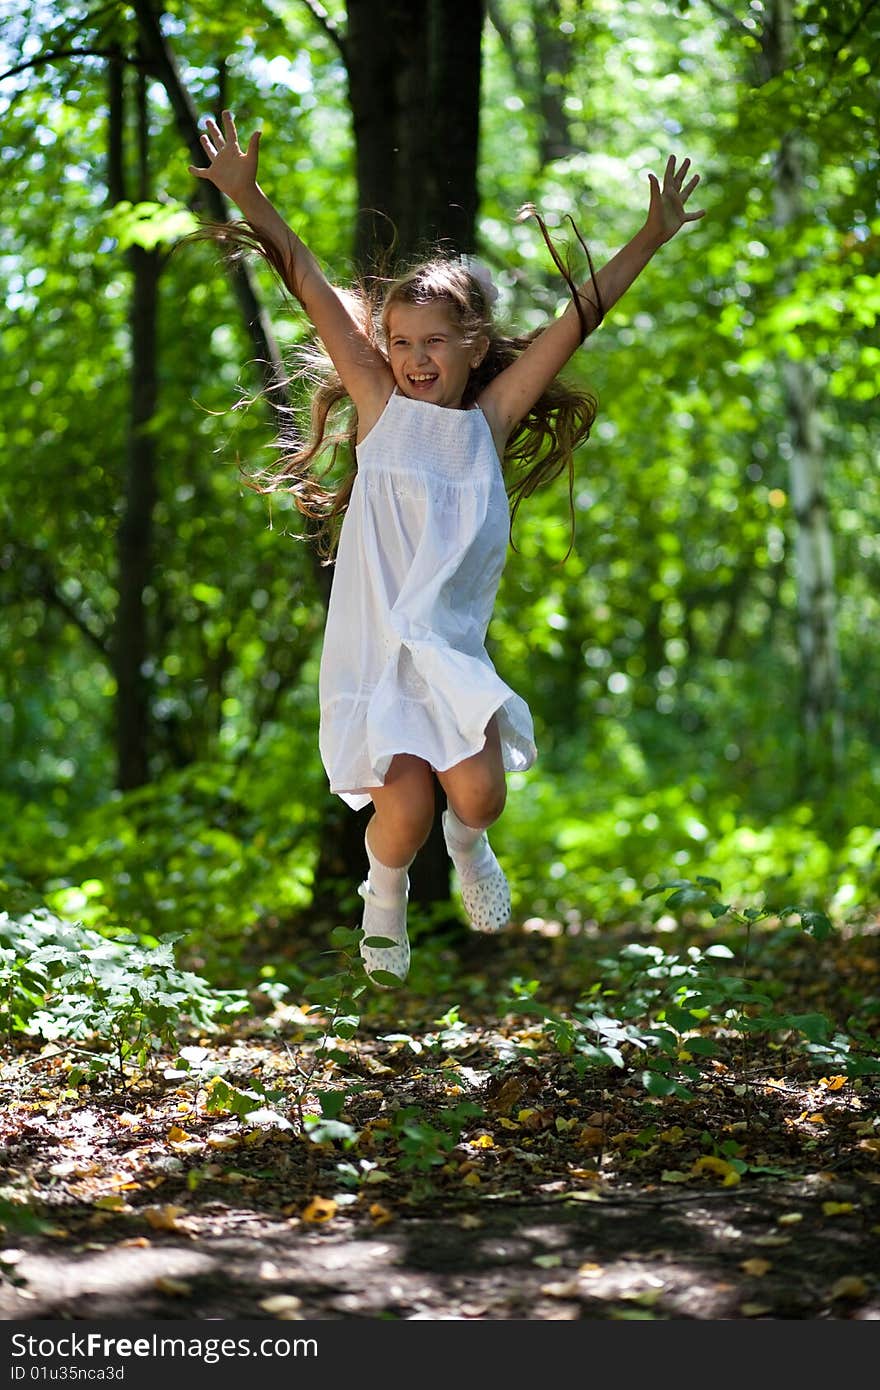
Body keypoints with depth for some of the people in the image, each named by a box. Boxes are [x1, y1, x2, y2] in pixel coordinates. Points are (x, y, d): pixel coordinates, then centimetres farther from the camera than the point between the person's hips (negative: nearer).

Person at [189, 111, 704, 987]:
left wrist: (651, 239, 5)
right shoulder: (380, 409, 4)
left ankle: (466, 845, 23)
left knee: (479, 794, -16)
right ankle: (385, 893, 21)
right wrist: (248, 200, -7)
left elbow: (577, 319, 5)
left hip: (455, 649, 2)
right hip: (373, 646, -1)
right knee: (405, 809, -15)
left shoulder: (489, 421, 7)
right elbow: (317, 297, -2)